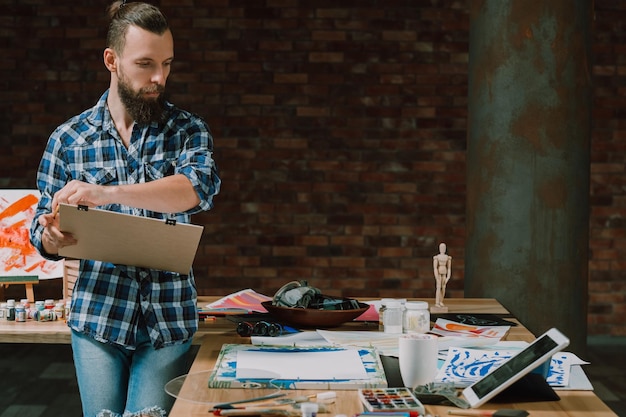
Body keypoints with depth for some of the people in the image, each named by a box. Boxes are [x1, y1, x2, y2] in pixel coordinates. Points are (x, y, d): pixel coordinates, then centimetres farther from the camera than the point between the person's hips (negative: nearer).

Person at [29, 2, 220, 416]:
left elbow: (200, 187, -21)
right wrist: (52, 236, -19)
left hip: (169, 317, 0)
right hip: (97, 316, 0)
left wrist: (108, 192, -33)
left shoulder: (188, 129, 1)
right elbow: (43, 235, 6)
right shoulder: (69, 138, 2)